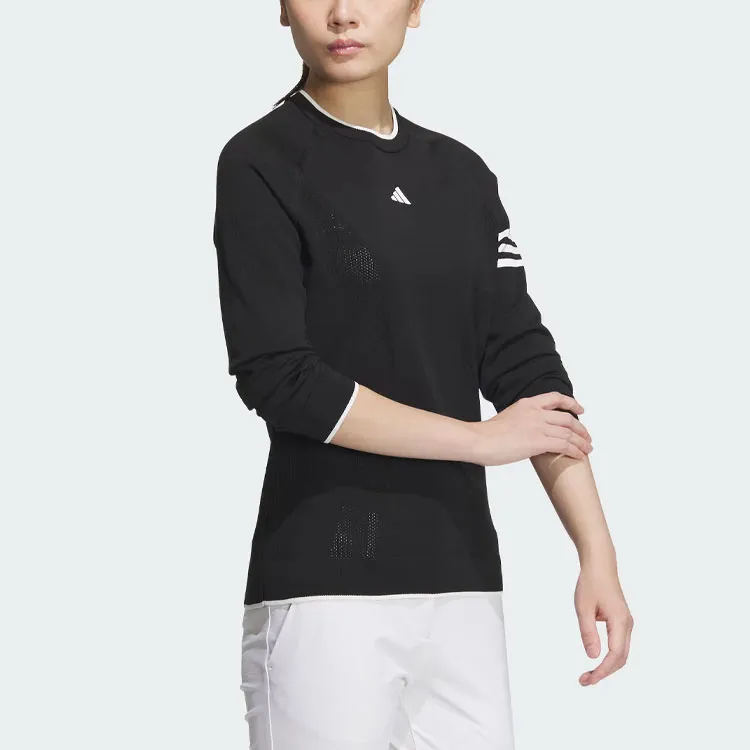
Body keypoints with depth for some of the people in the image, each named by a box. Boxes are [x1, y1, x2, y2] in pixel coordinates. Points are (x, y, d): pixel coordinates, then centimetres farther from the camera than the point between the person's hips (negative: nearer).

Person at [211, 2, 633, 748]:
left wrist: (597, 556, -1)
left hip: (464, 578, 5)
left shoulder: (462, 175, 12)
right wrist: (480, 440, -8)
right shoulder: (262, 164, -4)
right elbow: (278, 379, -12)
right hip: (326, 588, -5)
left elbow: (526, 368, 7)